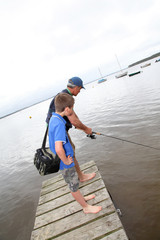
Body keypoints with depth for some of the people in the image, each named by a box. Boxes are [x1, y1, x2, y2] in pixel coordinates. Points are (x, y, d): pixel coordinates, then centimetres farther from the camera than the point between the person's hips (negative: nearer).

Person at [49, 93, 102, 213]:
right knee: (74, 185, 13)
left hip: (66, 158, 9)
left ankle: (82, 198, 50)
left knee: (74, 181, 27)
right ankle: (86, 207, 35)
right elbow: (58, 149, -39)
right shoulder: (59, 124, -31)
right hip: (65, 162, -9)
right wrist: (66, 161, -22)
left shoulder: (53, 118, 1)